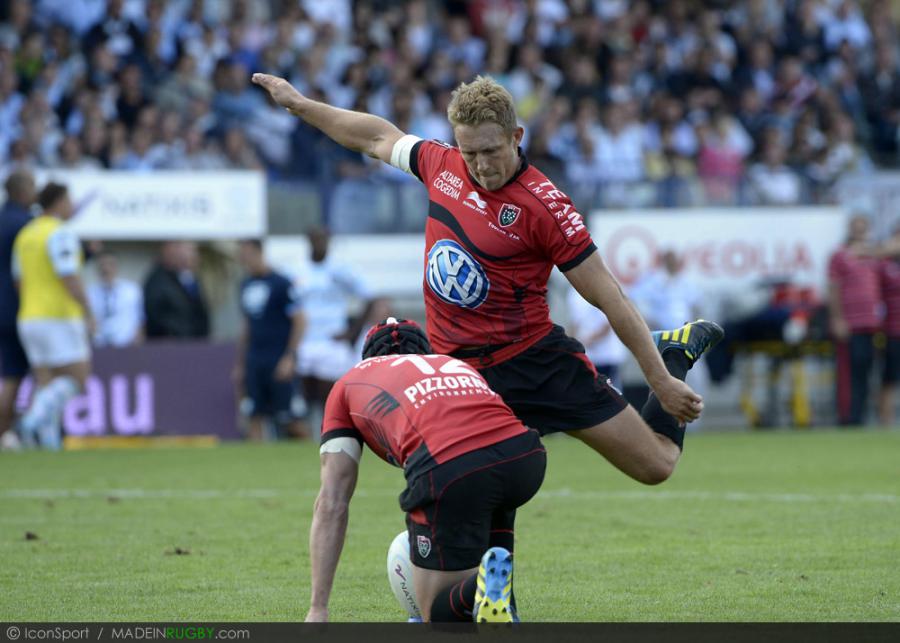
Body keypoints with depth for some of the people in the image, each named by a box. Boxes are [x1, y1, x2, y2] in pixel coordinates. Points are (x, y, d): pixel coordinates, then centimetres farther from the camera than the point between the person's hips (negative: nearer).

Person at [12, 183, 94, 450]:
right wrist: (89, 315, -16)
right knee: (77, 378, -2)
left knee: (47, 384, 7)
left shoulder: (25, 235, 14)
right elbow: (70, 277, -19)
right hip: (60, 318, -8)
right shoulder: (60, 233, -11)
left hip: (29, 318, 8)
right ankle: (37, 416, -22)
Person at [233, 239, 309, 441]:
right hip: (254, 361, 6)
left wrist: (289, 357, -16)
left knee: (286, 417, -5)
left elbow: (299, 321, -10)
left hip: (278, 362, -6)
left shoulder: (281, 284, -8)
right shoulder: (246, 285, 13)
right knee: (256, 417, 0)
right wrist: (240, 363, 19)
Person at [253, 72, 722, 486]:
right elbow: (379, 137, 20)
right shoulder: (442, 165, 0)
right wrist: (300, 104, 27)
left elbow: (609, 298, -13)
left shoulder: (543, 206, -17)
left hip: (536, 361, -4)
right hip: (458, 367, 4)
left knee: (656, 464, 2)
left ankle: (673, 355, 28)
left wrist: (662, 381, -12)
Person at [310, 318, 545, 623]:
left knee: (439, 613, 16)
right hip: (526, 456, 4)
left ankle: (483, 587, -17)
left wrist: (317, 610, 22)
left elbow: (331, 502, 22)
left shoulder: (348, 383, 30)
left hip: (446, 469, -4)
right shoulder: (457, 365, 41)